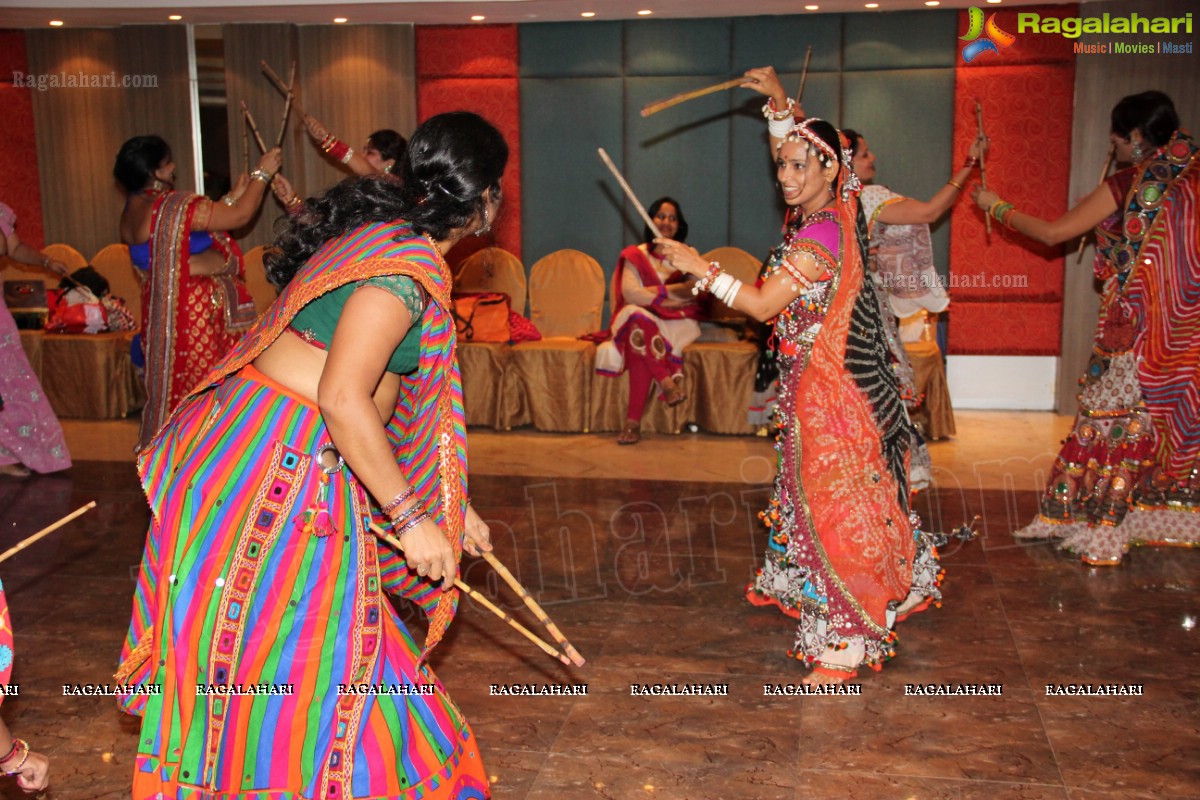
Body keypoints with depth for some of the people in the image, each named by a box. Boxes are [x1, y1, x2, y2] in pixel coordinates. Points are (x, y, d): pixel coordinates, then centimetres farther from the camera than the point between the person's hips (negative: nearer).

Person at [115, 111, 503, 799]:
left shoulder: (382, 237, 15)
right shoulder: (414, 261, -17)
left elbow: (384, 401, 20)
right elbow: (343, 398, -25)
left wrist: (448, 506, 22)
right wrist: (414, 517, -18)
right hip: (278, 476, -10)